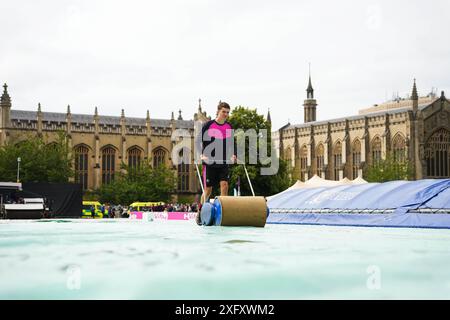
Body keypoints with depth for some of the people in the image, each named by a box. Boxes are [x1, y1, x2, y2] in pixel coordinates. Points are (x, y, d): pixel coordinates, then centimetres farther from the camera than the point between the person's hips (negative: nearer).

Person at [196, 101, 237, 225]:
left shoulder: (229, 127, 9)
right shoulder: (208, 125, -4)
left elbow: (232, 143, 18)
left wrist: (233, 155, 1)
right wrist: (202, 155, -15)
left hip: (224, 163, 3)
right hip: (210, 163, -3)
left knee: (224, 185, -14)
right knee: (208, 189, 3)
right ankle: (199, 213, 22)